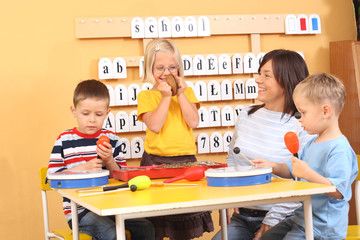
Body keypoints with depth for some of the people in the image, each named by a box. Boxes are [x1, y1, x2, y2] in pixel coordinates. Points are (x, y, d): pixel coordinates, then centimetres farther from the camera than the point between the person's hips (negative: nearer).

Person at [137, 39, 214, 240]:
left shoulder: (187, 92, 11)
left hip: (185, 159, 2)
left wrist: (180, 94, -6)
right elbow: (155, 125, -13)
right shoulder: (146, 96, 2)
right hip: (155, 161, -2)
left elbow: (193, 122, -3)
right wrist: (165, 96, -12)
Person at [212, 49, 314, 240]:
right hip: (241, 216, 5)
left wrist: (272, 221, -14)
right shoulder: (246, 115, 9)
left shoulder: (302, 127, -10)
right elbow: (231, 159, 20)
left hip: (281, 222, -5)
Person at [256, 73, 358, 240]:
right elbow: (293, 171, 24)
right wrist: (273, 166, 7)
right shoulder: (313, 144, 10)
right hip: (301, 218, 10)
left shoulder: (340, 149, -21)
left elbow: (338, 191, -28)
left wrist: (309, 175, -35)